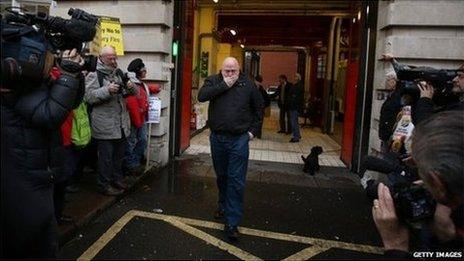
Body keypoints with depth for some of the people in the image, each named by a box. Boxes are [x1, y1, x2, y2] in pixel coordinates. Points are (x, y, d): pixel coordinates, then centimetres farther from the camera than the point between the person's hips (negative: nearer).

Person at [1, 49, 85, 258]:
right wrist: (68, 74, -26)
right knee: (38, 246, 2)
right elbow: (51, 115, -30)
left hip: (35, 177, 10)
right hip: (22, 183, -10)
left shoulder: (37, 82, 9)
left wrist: (76, 74, -5)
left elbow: (72, 101, 12)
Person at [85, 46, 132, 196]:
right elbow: (89, 96, -14)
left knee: (119, 154, 17)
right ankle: (104, 185, 13)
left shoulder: (119, 73, 16)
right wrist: (107, 90, -26)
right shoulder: (94, 75, -5)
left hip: (121, 125, 7)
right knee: (106, 157, 0)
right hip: (105, 126, -7)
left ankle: (117, 180, 32)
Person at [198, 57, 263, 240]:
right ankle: (223, 206, 41)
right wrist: (224, 85, -18)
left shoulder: (247, 84, 2)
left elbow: (258, 107, 11)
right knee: (221, 176, 18)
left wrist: (254, 129, 5)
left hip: (239, 139, -2)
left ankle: (232, 222, 3)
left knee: (236, 181, -3)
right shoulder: (213, 81, 2)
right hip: (217, 138, 2)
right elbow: (201, 96, -17)